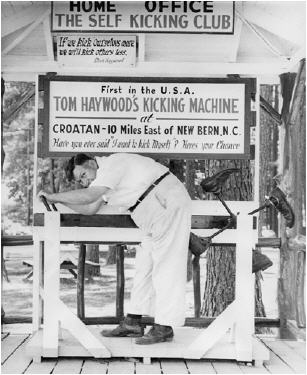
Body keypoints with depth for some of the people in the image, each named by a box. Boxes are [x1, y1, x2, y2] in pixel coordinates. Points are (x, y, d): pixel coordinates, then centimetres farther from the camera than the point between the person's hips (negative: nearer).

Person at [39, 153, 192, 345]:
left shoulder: (112, 163, -15)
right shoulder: (103, 176, 16)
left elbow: (88, 196, -28)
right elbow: (90, 209, 16)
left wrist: (54, 196, -19)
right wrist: (59, 200, 10)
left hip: (169, 204, -11)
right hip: (155, 214, 11)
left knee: (166, 266, -9)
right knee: (144, 266, 9)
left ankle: (164, 328, -6)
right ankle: (133, 323, 13)